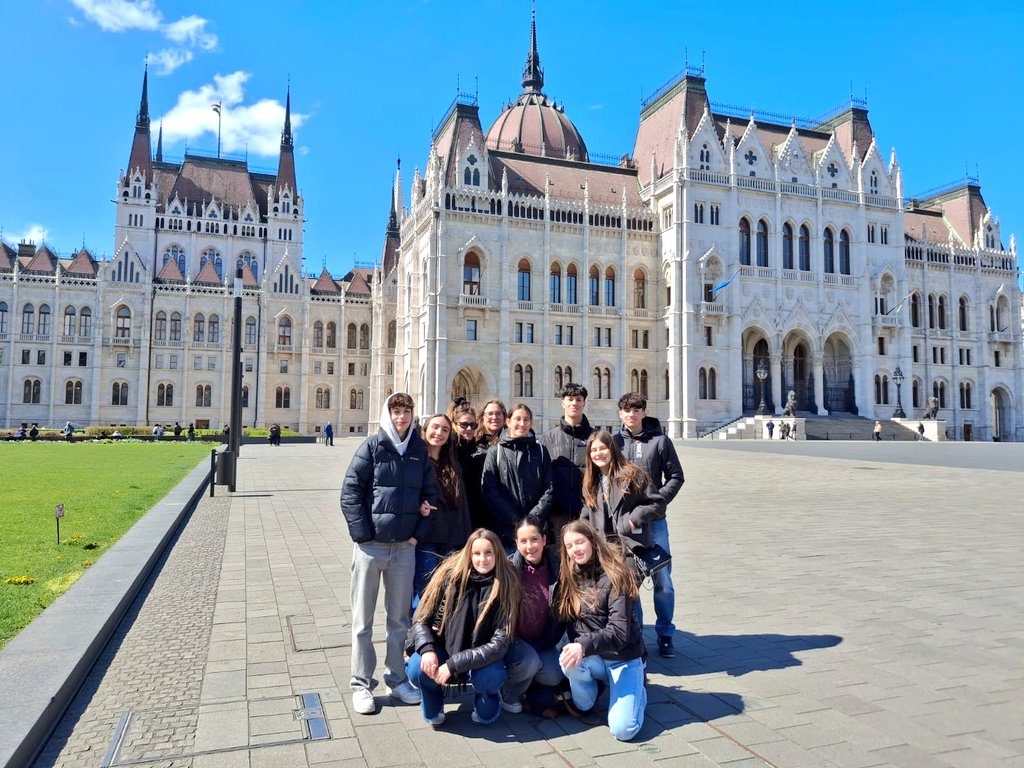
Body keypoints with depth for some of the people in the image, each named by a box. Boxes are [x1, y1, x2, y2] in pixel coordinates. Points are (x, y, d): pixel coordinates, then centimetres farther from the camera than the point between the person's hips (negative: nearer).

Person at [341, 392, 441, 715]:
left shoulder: (420, 450, 7)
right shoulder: (372, 446, -4)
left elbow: (431, 494, 10)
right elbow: (350, 492, -7)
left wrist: (418, 532, 0)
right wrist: (363, 534, -12)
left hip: (405, 546, 3)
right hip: (371, 546, -3)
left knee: (400, 618, 12)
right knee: (363, 620, 7)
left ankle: (396, 679, 27)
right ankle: (361, 685, 19)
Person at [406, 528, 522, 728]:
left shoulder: (506, 586, -16)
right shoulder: (450, 576, -13)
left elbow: (500, 644, -21)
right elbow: (421, 619, -6)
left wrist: (453, 665, -28)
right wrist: (427, 649, -27)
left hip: (481, 657, 0)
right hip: (442, 647, 1)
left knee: (490, 676, -32)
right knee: (417, 669, -28)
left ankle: (486, 697, 7)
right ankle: (433, 707, 7)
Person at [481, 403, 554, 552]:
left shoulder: (540, 451, 12)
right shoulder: (495, 451, 5)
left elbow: (549, 489, 5)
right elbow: (489, 490, -3)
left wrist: (534, 517, -9)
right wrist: (515, 520, -11)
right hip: (504, 530, -1)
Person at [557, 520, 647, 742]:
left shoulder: (614, 576, -15)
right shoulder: (570, 577, 1)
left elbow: (619, 632, -22)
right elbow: (565, 619, 7)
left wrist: (584, 645, -35)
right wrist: (576, 646, -11)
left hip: (624, 659, -4)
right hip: (593, 659, 4)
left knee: (622, 730, -20)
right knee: (569, 661, -31)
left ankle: (636, 693, 13)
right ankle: (583, 705, 1)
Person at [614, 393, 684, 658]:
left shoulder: (660, 440, 1)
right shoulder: (615, 442, 5)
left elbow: (675, 476, 2)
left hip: (654, 520, -1)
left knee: (662, 579, 2)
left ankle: (665, 634, 17)